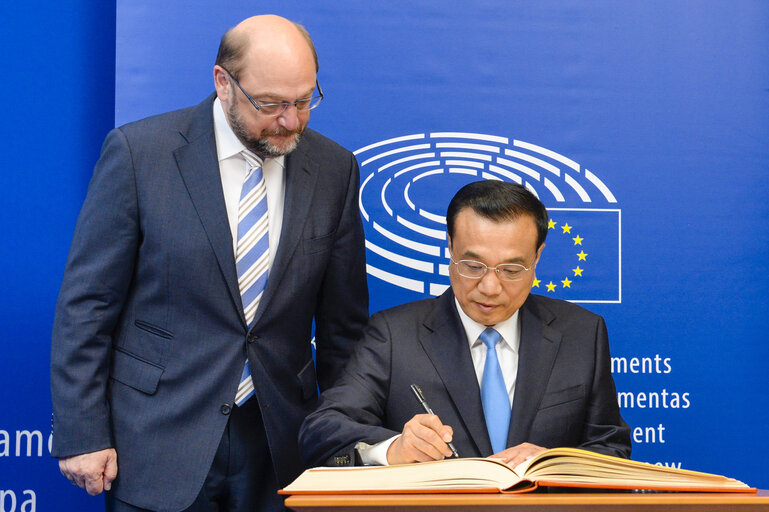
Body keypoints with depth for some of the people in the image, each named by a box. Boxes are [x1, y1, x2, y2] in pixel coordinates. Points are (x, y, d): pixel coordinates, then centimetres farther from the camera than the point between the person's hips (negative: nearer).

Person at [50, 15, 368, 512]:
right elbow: (87, 303, -6)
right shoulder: (138, 151, -8)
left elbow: (343, 321, 8)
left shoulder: (334, 168, 1)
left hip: (277, 447, 3)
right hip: (158, 443, -2)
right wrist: (82, 434, -8)